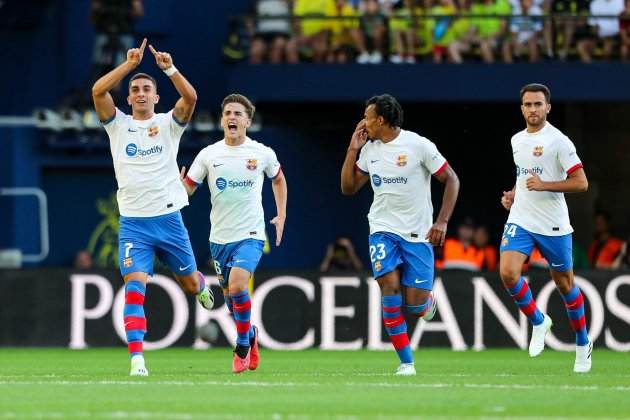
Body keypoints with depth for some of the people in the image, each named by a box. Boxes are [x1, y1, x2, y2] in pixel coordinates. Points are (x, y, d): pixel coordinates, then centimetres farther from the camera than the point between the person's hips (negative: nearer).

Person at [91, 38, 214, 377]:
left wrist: (169, 68, -23)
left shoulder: (169, 124, 4)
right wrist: (130, 65, -15)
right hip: (133, 222, -1)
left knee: (189, 283, 15)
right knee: (134, 285, -16)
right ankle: (136, 358, -20)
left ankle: (201, 287, 54)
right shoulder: (118, 124, 5)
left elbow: (190, 97, -15)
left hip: (168, 218, 1)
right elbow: (98, 91, -11)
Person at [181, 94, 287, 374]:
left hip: (250, 235, -3)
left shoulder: (263, 154, -3)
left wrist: (281, 216, 11)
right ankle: (250, 334, 41)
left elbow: (278, 180, 17)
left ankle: (242, 345, -4)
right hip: (220, 236, 3)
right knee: (229, 295, 10)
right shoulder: (209, 155, -1)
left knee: (237, 285, -24)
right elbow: (187, 188, 2)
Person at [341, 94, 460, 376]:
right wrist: (353, 149, 2)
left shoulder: (418, 145, -9)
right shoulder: (369, 149, 6)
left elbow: (451, 180, -4)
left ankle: (427, 301, 33)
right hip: (383, 229, 3)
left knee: (415, 304, -8)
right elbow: (348, 188, 11)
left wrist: (442, 221, -11)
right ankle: (406, 362, -11)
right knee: (389, 286, -18)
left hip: (417, 233, -3)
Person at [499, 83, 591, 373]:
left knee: (564, 284, 6)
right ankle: (538, 322, 6)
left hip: (553, 226, -5)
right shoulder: (517, 140, 10)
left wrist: (544, 185, -22)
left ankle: (582, 343, 26)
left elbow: (581, 183, -14)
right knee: (508, 272, -17)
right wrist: (513, 195, 9)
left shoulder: (558, 141, -11)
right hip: (520, 221, 5)